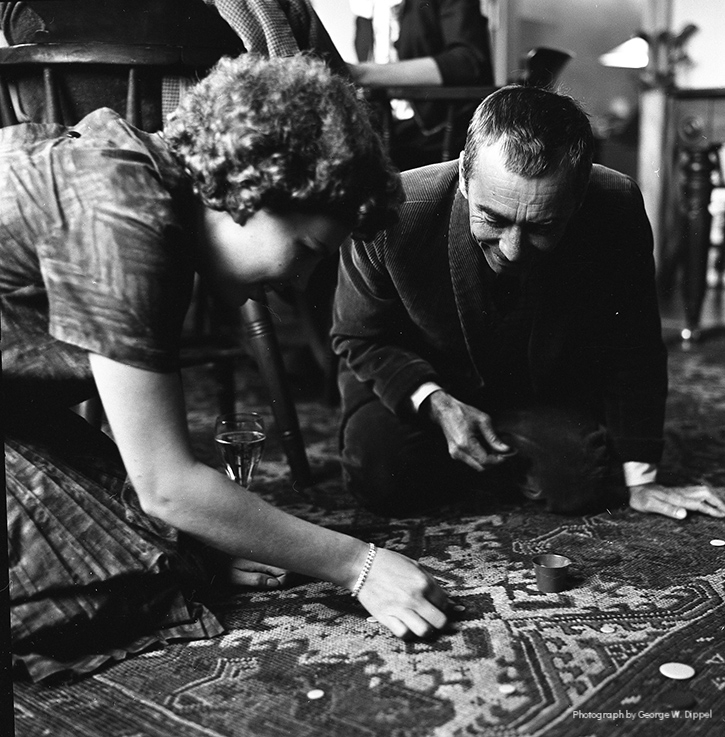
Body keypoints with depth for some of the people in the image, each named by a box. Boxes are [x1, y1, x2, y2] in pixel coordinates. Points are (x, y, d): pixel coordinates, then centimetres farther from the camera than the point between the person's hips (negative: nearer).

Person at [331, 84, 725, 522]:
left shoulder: (617, 211, -28)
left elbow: (634, 352, -13)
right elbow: (359, 338, -13)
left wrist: (640, 480, -10)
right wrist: (436, 403, -29)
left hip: (550, 393, 1)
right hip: (418, 382, 0)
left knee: (581, 479, -22)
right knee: (383, 475, -23)